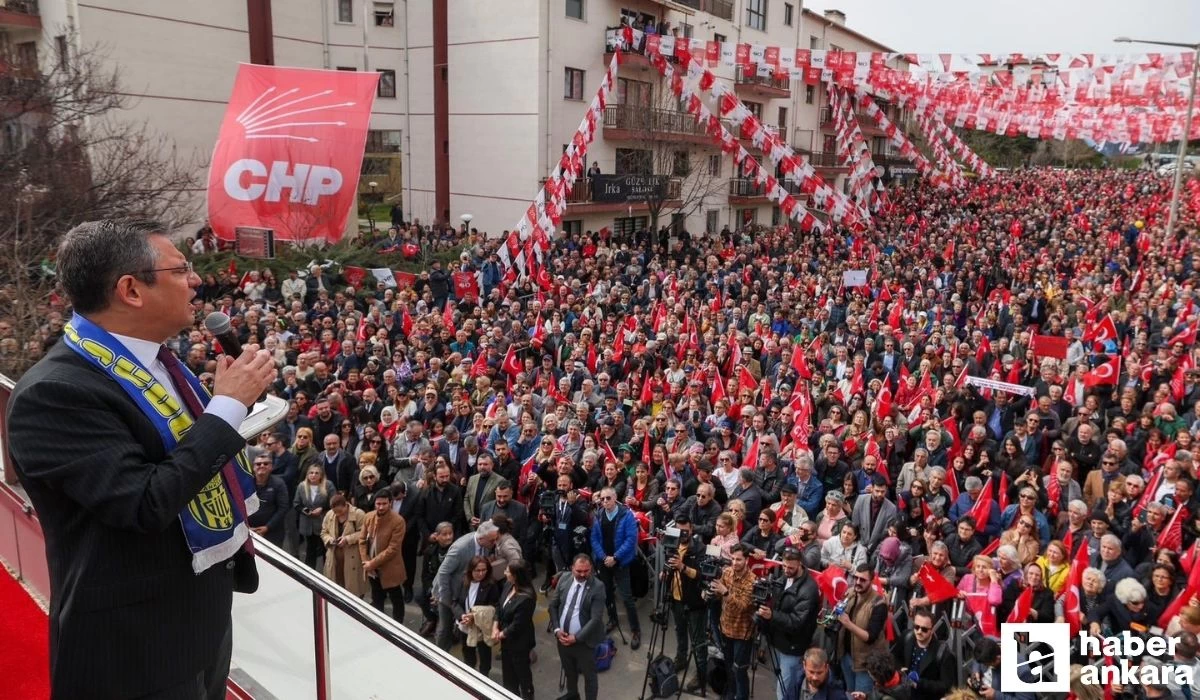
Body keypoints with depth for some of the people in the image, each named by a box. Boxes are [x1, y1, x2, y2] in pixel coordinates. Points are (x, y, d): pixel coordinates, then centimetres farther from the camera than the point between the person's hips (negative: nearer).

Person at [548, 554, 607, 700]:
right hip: (563, 637, 5)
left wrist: (576, 638, -21)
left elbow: (596, 619, -21)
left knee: (589, 675, 12)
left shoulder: (597, 587, -20)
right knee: (569, 671, 27)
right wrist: (557, 629, -8)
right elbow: (553, 605, 3)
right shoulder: (564, 579, -5)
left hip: (584, 641, -5)